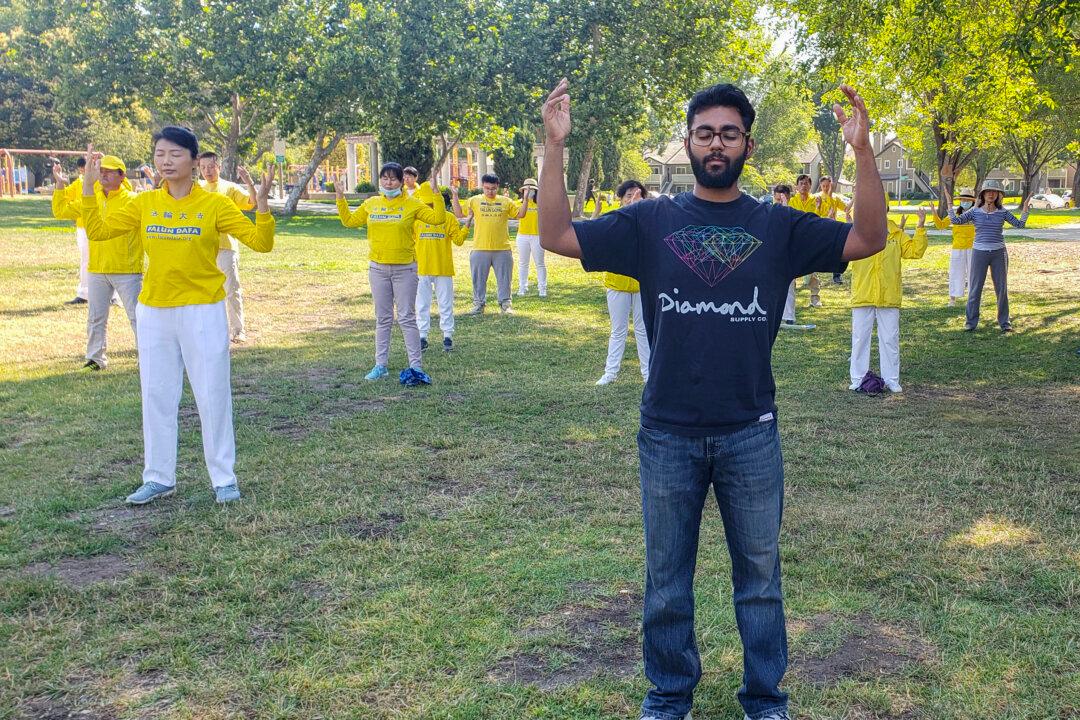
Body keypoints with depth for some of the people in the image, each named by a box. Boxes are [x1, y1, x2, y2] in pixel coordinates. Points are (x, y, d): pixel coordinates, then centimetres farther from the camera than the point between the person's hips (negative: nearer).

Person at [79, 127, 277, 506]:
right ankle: (159, 478, 23)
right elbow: (97, 230, 6)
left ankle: (224, 478, 15)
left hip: (202, 312, -4)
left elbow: (261, 243, -9)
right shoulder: (144, 203, 4)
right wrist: (88, 187, -3)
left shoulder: (214, 204, -6)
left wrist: (262, 204, -23)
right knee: (157, 397, 11)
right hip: (153, 313, 4)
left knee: (213, 396, 2)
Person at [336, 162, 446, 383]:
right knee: (382, 319, 10)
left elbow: (438, 218, -9)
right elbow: (349, 221, 18)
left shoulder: (412, 204, -3)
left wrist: (436, 193, -16)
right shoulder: (371, 204, 8)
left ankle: (416, 366, 0)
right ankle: (381, 365, 17)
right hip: (378, 269, 4)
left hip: (405, 269, -4)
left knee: (407, 318, -4)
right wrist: (340, 198, 11)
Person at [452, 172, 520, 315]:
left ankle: (505, 304, 14)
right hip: (480, 249, 0)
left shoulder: (506, 201, 6)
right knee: (479, 279, 7)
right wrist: (455, 196, -2)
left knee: (504, 279, 5)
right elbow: (459, 213, 8)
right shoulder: (474, 200, 6)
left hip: (502, 249, 0)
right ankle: (479, 304, 18)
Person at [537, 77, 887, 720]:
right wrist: (555, 147, -15)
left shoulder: (779, 227, 2)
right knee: (666, 582, 14)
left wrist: (863, 150, -19)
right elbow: (557, 237, -5)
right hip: (668, 436, 0)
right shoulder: (651, 222, 1)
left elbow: (868, 240, -7)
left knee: (760, 576, 14)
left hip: (751, 436, 0)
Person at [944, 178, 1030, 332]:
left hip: (999, 253, 1)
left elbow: (1019, 224, 0)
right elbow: (956, 220, -10)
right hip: (979, 253, -1)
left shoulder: (1002, 212, 3)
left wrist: (1025, 208, -10)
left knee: (1002, 288, 4)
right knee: (975, 288, 0)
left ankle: (1004, 322, 13)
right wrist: (950, 204, -15)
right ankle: (971, 322, 9)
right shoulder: (975, 211, 0)